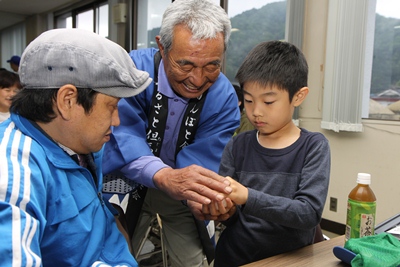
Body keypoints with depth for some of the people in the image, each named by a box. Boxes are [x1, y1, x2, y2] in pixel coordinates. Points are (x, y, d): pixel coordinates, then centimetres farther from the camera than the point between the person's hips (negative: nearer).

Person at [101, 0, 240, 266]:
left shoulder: (224, 97, -19)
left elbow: (202, 157, -24)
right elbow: (123, 136, -38)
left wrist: (206, 194, -47)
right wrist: (165, 176, -57)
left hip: (183, 191, 2)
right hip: (131, 185, -1)